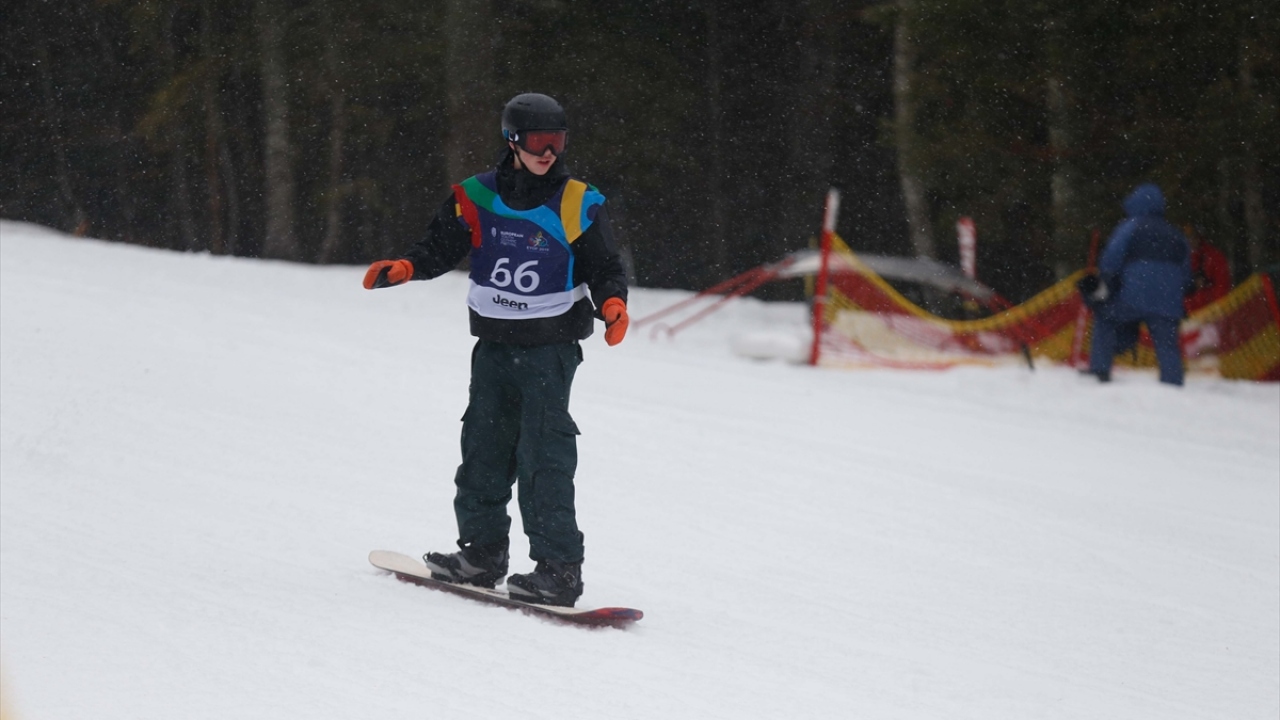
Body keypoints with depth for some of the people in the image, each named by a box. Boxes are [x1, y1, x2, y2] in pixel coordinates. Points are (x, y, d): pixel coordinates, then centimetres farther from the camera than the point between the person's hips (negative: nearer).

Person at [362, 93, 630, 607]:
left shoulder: (577, 205, -5)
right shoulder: (477, 198, 2)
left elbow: (604, 267, -1)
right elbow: (441, 247, 5)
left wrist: (612, 303, -22)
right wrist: (404, 268, -15)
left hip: (551, 346, -4)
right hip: (494, 344, 4)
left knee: (543, 453, -12)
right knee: (483, 447, 11)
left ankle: (559, 567, -12)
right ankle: (482, 549, 24)